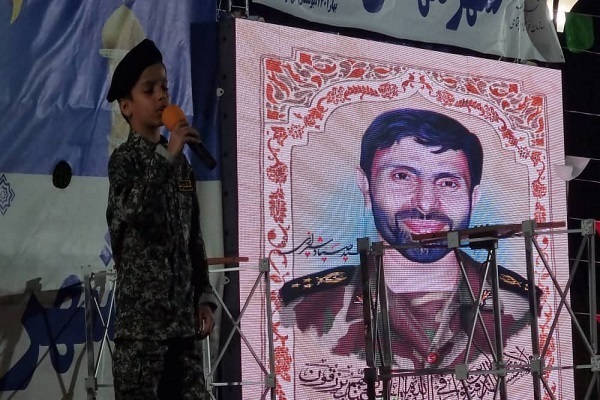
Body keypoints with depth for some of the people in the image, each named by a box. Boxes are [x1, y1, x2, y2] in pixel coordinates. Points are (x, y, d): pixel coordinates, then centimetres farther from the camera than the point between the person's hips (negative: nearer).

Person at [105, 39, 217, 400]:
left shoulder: (180, 162, 14)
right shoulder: (124, 159, -3)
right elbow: (130, 211, -24)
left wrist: (204, 296, 9)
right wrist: (166, 157, -24)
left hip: (183, 313, 6)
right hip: (142, 312, -6)